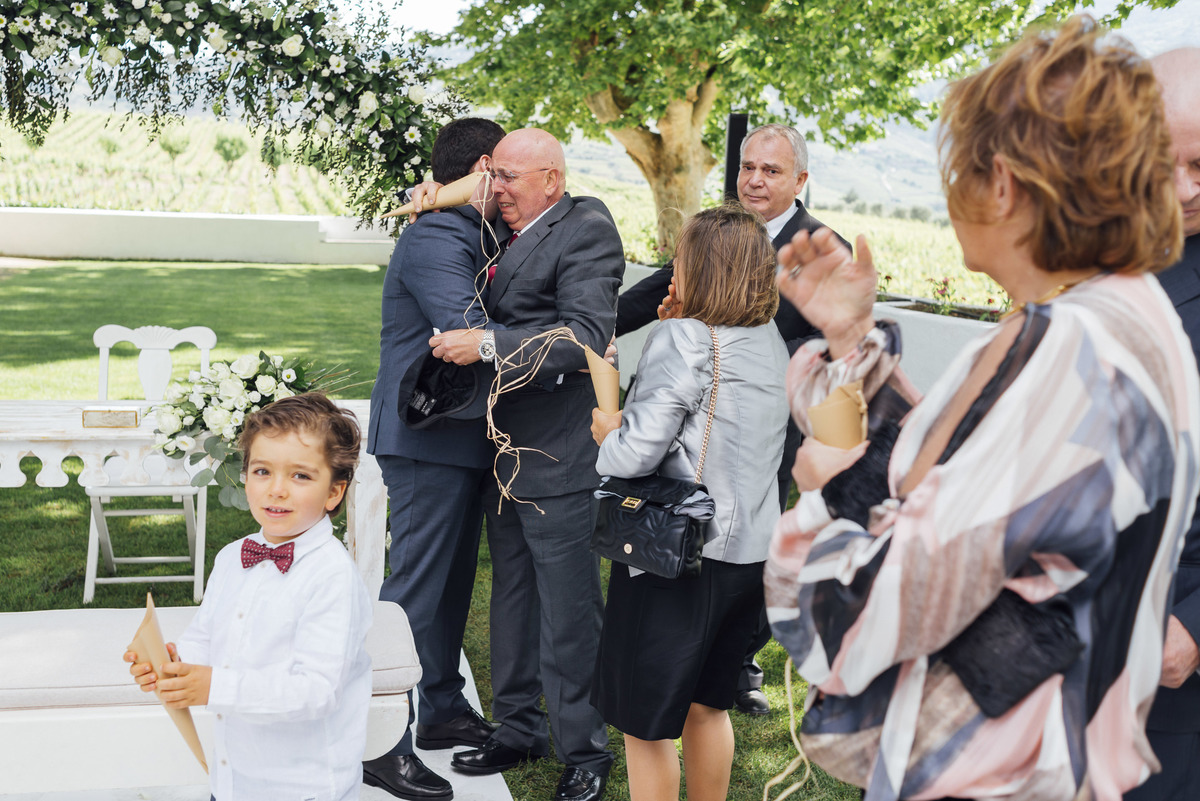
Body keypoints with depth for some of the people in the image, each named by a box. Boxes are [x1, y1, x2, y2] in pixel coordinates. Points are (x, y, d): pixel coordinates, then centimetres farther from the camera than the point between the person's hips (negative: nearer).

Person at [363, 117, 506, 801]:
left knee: (453, 580, 18)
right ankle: (382, 744, 4)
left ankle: (443, 710, 31)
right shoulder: (434, 238, -16)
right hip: (430, 441, -10)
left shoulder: (469, 238, 15)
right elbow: (468, 335, -26)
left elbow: (482, 329, 15)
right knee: (415, 587, -5)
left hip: (463, 439, 10)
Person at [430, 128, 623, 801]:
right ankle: (519, 730, 35)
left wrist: (487, 345, -27)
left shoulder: (586, 229, -12)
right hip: (505, 453, 8)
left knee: (569, 613, 3)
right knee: (513, 600, 19)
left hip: (559, 463, -8)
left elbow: (587, 337, -23)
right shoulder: (507, 233, 11)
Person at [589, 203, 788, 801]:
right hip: (749, 550, 8)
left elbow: (636, 452, -24)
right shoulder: (771, 340, 6)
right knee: (707, 706, 24)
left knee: (646, 723, 9)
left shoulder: (682, 339, -16)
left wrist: (607, 434, 0)